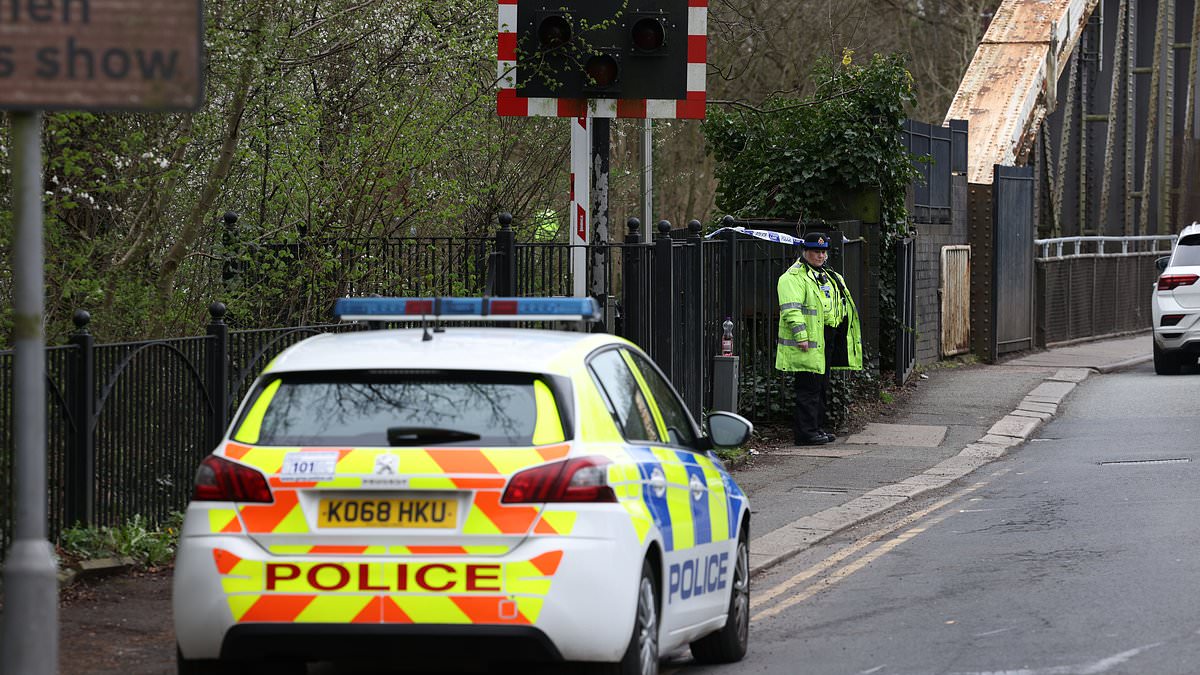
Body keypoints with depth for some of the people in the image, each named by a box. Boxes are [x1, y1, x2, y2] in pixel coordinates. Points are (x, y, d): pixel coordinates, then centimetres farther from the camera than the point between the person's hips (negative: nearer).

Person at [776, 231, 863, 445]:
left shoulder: (827, 277, 21)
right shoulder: (794, 277, -10)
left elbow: (836, 308, 31)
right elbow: (791, 309, -19)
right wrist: (801, 336, -25)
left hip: (826, 343, 10)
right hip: (808, 343, -9)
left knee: (821, 388, 14)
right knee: (809, 388, -9)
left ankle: (817, 427, 22)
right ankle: (806, 432, -8)